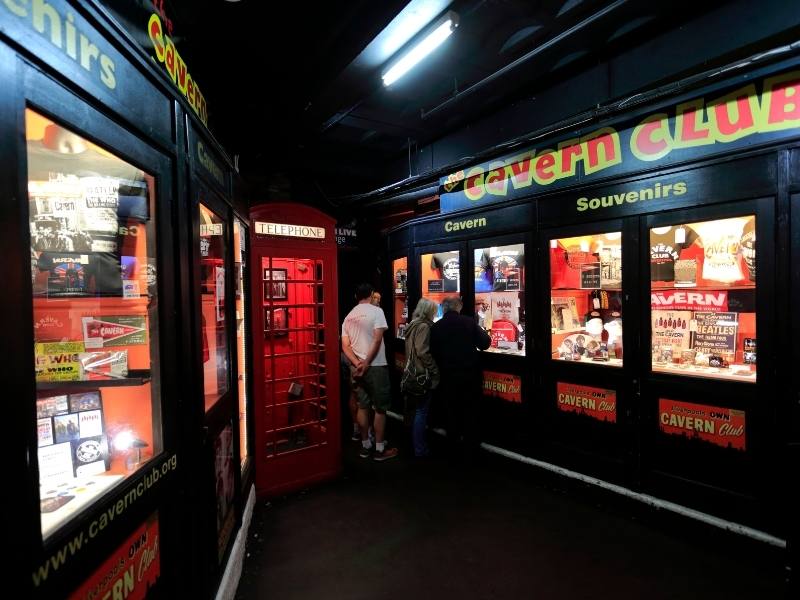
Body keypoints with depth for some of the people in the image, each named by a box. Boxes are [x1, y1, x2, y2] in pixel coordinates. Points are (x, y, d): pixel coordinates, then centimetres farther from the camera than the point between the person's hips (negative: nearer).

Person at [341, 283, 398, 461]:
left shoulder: (348, 316, 10)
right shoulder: (376, 311, -8)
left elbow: (345, 346, 3)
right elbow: (377, 340, -17)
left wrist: (358, 364, -7)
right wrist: (366, 363, -14)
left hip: (358, 367, 6)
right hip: (376, 366, -6)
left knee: (363, 407, 13)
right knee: (380, 409, 3)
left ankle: (365, 446, 22)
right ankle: (380, 449, 10)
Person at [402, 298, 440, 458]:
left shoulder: (413, 325, 11)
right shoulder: (424, 326, -17)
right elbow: (423, 352, -23)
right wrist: (434, 371, -15)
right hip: (422, 374, -9)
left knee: (415, 409, 18)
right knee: (421, 411, -1)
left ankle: (415, 443, 31)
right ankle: (419, 449, 8)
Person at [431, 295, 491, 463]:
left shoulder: (436, 327, -7)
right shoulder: (469, 322, -8)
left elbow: (433, 352, -3)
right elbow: (485, 344, -5)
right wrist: (484, 334, 15)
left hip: (448, 376, 0)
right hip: (469, 374, 0)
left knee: (452, 413, 12)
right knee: (470, 412, 13)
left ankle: (454, 451, 20)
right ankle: (469, 449, 21)